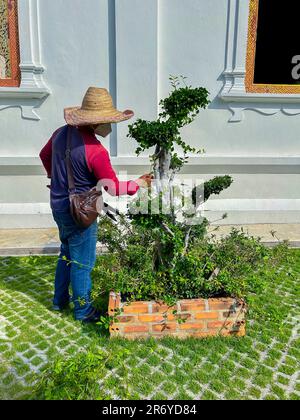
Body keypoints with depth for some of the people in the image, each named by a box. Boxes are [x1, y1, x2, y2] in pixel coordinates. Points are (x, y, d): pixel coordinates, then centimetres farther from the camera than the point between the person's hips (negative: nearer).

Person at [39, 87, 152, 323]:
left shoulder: (62, 133, 0)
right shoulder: (95, 151, -26)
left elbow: (44, 155, 17)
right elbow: (113, 187, -21)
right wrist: (138, 184, -7)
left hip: (58, 205, 9)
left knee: (67, 253, 25)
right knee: (82, 262, 8)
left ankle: (60, 300, 41)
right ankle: (83, 310, 27)